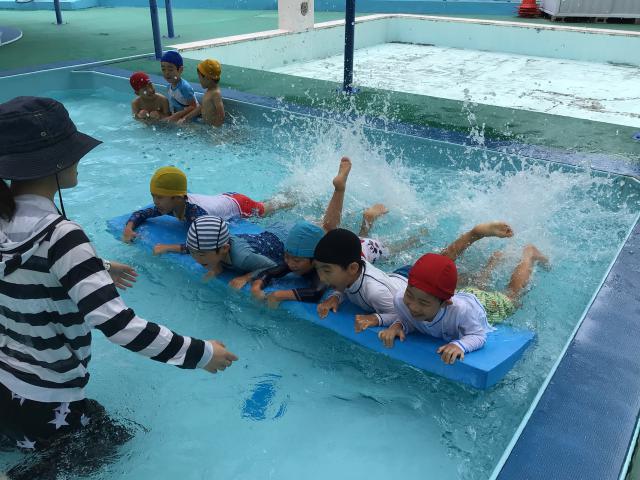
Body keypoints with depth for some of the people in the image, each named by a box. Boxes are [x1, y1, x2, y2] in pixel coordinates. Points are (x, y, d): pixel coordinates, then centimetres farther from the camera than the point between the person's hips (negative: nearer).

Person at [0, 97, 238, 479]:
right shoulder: (57, 236, -28)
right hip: (46, 409, -7)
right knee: (118, 446, 21)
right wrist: (200, 353, -25)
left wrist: (96, 271, 21)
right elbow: (118, 325, -33)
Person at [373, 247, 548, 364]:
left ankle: (528, 254, 55)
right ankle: (497, 259, 67)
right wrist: (397, 325, -42)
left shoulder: (462, 309, -54)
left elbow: (479, 336, -39)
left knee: (511, 295, 32)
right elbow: (406, 318, -21)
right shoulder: (401, 301, -42)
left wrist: (460, 345, -59)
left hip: (485, 303, -3)